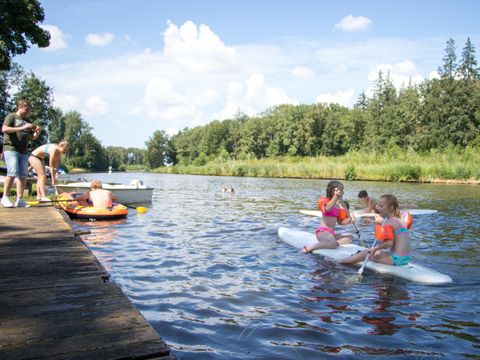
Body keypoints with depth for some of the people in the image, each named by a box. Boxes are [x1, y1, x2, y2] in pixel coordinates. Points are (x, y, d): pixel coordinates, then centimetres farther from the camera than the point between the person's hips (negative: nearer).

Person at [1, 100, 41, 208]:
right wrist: (22, 128, -18)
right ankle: (5, 197, -4)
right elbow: (4, 129, -11)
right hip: (11, 149, -6)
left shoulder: (27, 121, 22)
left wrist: (37, 132, 1)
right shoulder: (11, 116, 4)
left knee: (23, 175, -1)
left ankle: (19, 200, 2)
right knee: (12, 174, -16)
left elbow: (32, 137, 23)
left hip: (24, 152, 6)